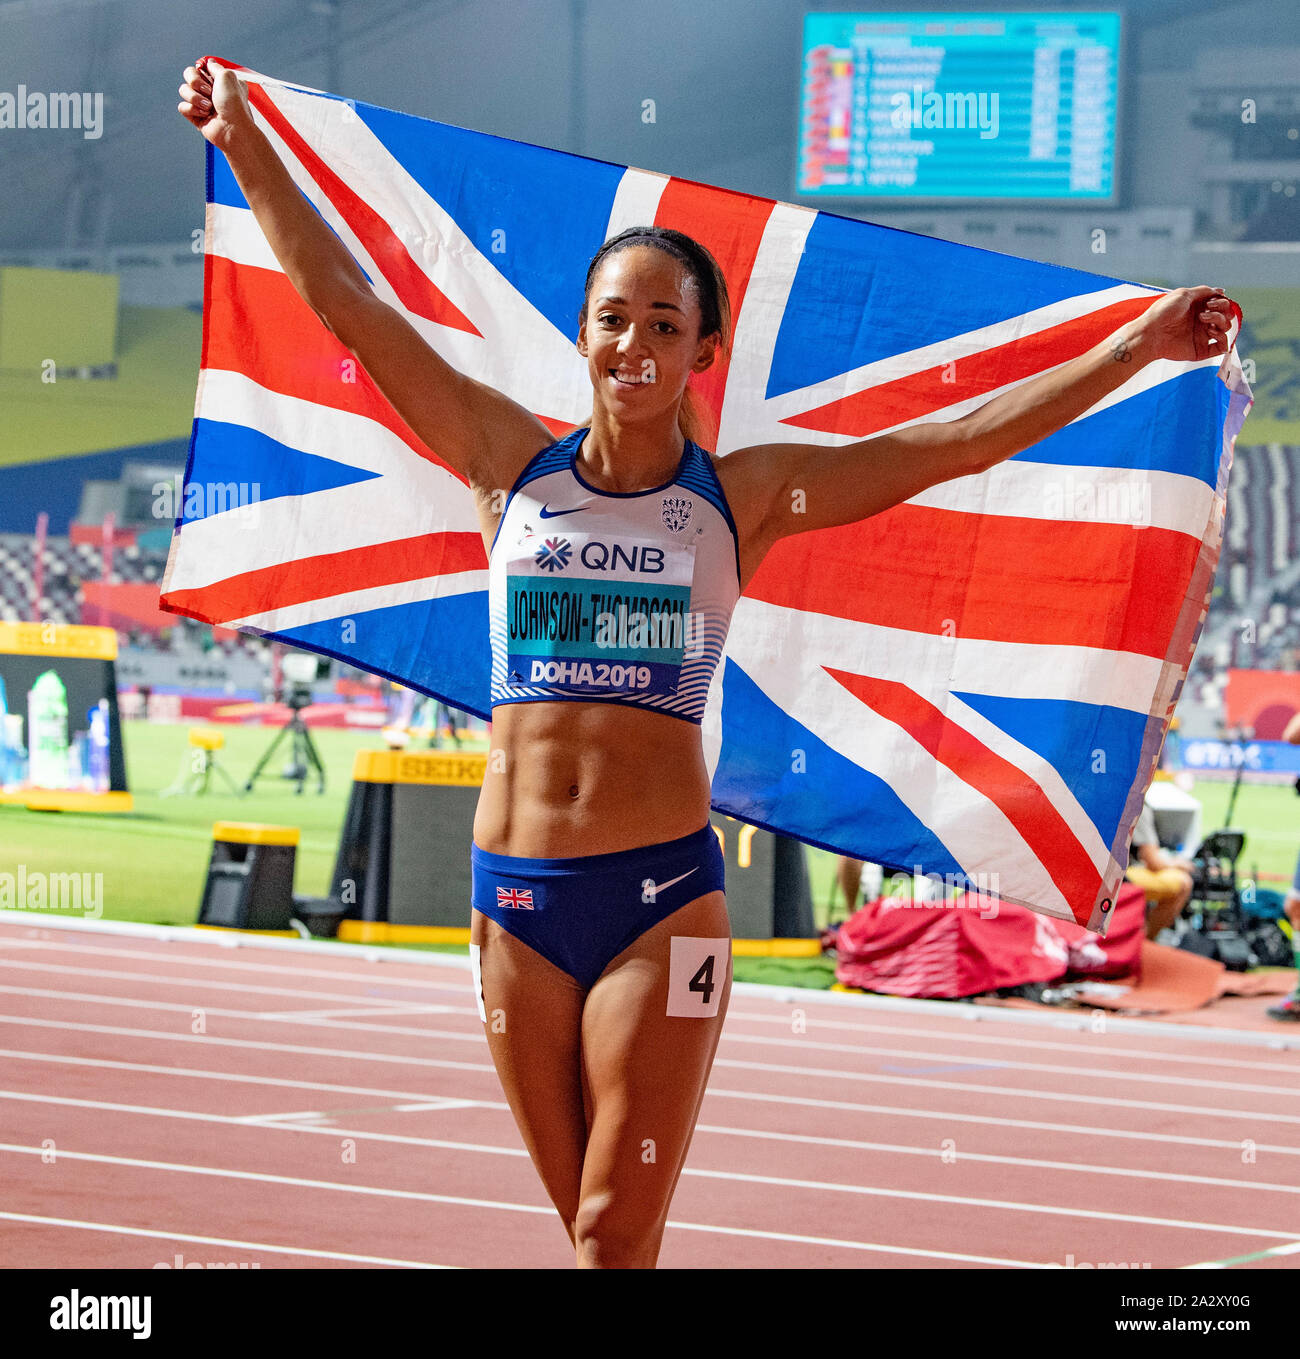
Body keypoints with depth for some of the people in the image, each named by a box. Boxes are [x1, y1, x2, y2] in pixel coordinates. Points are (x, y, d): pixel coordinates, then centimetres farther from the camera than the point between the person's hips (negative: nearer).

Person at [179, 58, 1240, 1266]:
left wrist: (1137, 345, 0)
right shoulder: (512, 466, 6)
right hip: (516, 893, 2)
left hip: (662, 895, -2)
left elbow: (960, 440, 3)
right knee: (593, 1233, 9)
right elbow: (346, 304, 8)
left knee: (616, 1235, -4)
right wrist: (244, 139, 9)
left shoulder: (741, 497, 3)